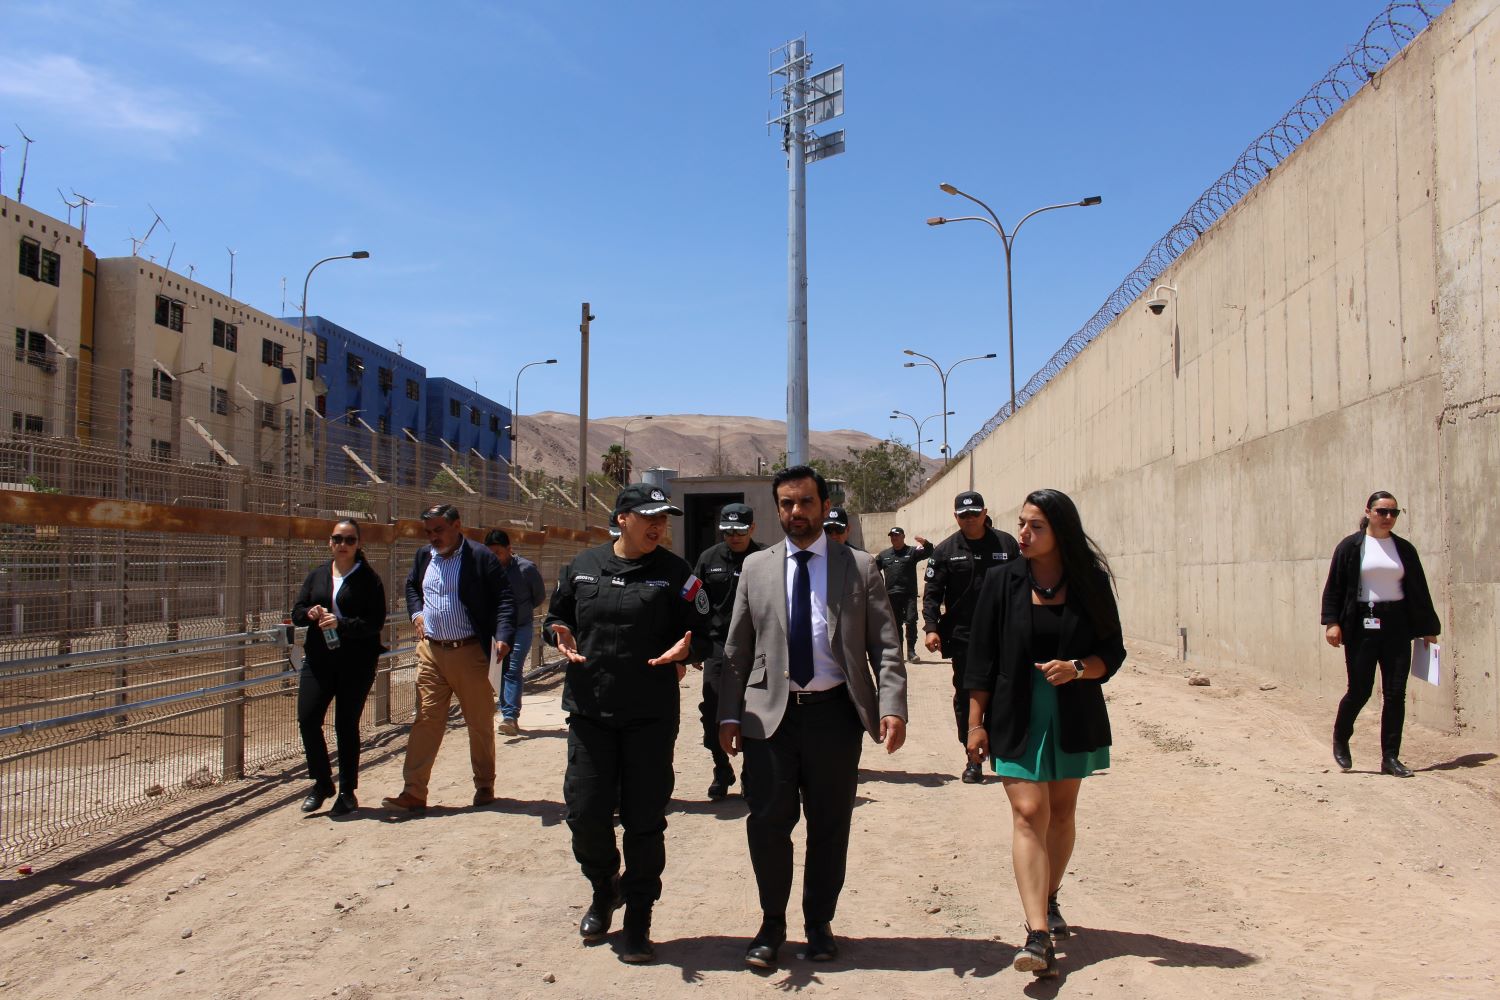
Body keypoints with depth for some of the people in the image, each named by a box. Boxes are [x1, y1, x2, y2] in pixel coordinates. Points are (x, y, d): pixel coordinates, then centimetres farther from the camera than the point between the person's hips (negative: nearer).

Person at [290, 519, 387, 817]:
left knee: (346, 725, 2)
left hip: (356, 662, -4)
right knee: (307, 718, -4)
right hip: (318, 659, 4)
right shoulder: (317, 575, 12)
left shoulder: (369, 579, -2)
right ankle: (322, 783, 16)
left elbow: (375, 623, -10)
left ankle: (347, 792, 16)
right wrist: (310, 614, -12)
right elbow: (296, 613, 11)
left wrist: (341, 623, -24)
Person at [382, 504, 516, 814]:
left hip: (469, 652, -4)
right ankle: (414, 792, 4)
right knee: (426, 720, 1)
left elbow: (504, 599, -9)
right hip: (430, 651, 4)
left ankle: (485, 786, 24)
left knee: (480, 723, 8)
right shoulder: (424, 556, 10)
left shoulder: (481, 557, -8)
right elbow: (411, 585, 29)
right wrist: (416, 612, 11)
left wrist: (503, 636, -22)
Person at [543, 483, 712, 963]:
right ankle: (604, 889, 35)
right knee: (585, 813, 4)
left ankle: (638, 919, 22)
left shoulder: (676, 574, -1)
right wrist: (559, 636, -5)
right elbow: (554, 617, 17)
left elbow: (703, 638, 1)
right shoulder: (581, 567, 6)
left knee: (644, 820, 5)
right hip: (589, 712, 2)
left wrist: (685, 649, -21)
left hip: (651, 717, -2)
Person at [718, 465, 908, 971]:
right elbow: (737, 649, 9)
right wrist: (729, 714, 3)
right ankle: (772, 924, 21)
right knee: (767, 822, 0)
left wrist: (892, 706, -12)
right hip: (770, 713, 1)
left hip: (835, 713, 0)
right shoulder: (756, 568, 8)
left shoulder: (860, 567, 3)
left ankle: (819, 923, 27)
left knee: (830, 826, 8)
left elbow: (886, 645, 0)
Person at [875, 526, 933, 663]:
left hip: (909, 595, -3)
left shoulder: (912, 552, 4)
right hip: (891, 595, 3)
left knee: (911, 621, -14)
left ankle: (911, 651, -8)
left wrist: (925, 543, -33)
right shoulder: (883, 554, 15)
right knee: (896, 624, 9)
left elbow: (928, 553, -12)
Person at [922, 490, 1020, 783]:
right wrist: (931, 627, -12)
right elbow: (932, 592, 1)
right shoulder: (945, 550, 2)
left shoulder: (1006, 544, 3)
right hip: (962, 635, 0)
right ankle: (973, 758, 13)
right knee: (965, 696, 2)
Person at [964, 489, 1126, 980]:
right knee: (1029, 812, -11)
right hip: (1017, 716, -1)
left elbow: (1113, 652, 3)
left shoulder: (1091, 583, -2)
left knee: (1062, 812, 12)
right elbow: (982, 658, 0)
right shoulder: (1003, 582, -3)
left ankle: (1048, 900, 33)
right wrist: (976, 722, -2)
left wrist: (1078, 668, -18)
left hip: (1073, 716, 2)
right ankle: (1039, 935, -16)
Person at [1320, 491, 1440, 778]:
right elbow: (1334, 587, -2)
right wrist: (1332, 622, -11)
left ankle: (1390, 757, 10)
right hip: (1362, 626, -3)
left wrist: (1428, 628, 11)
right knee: (1359, 690, -2)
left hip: (1397, 626, 3)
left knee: (1395, 693, 1)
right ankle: (1340, 740, 24)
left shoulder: (1404, 549, 9)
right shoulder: (1351, 547, -1)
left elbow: (1419, 591, 12)